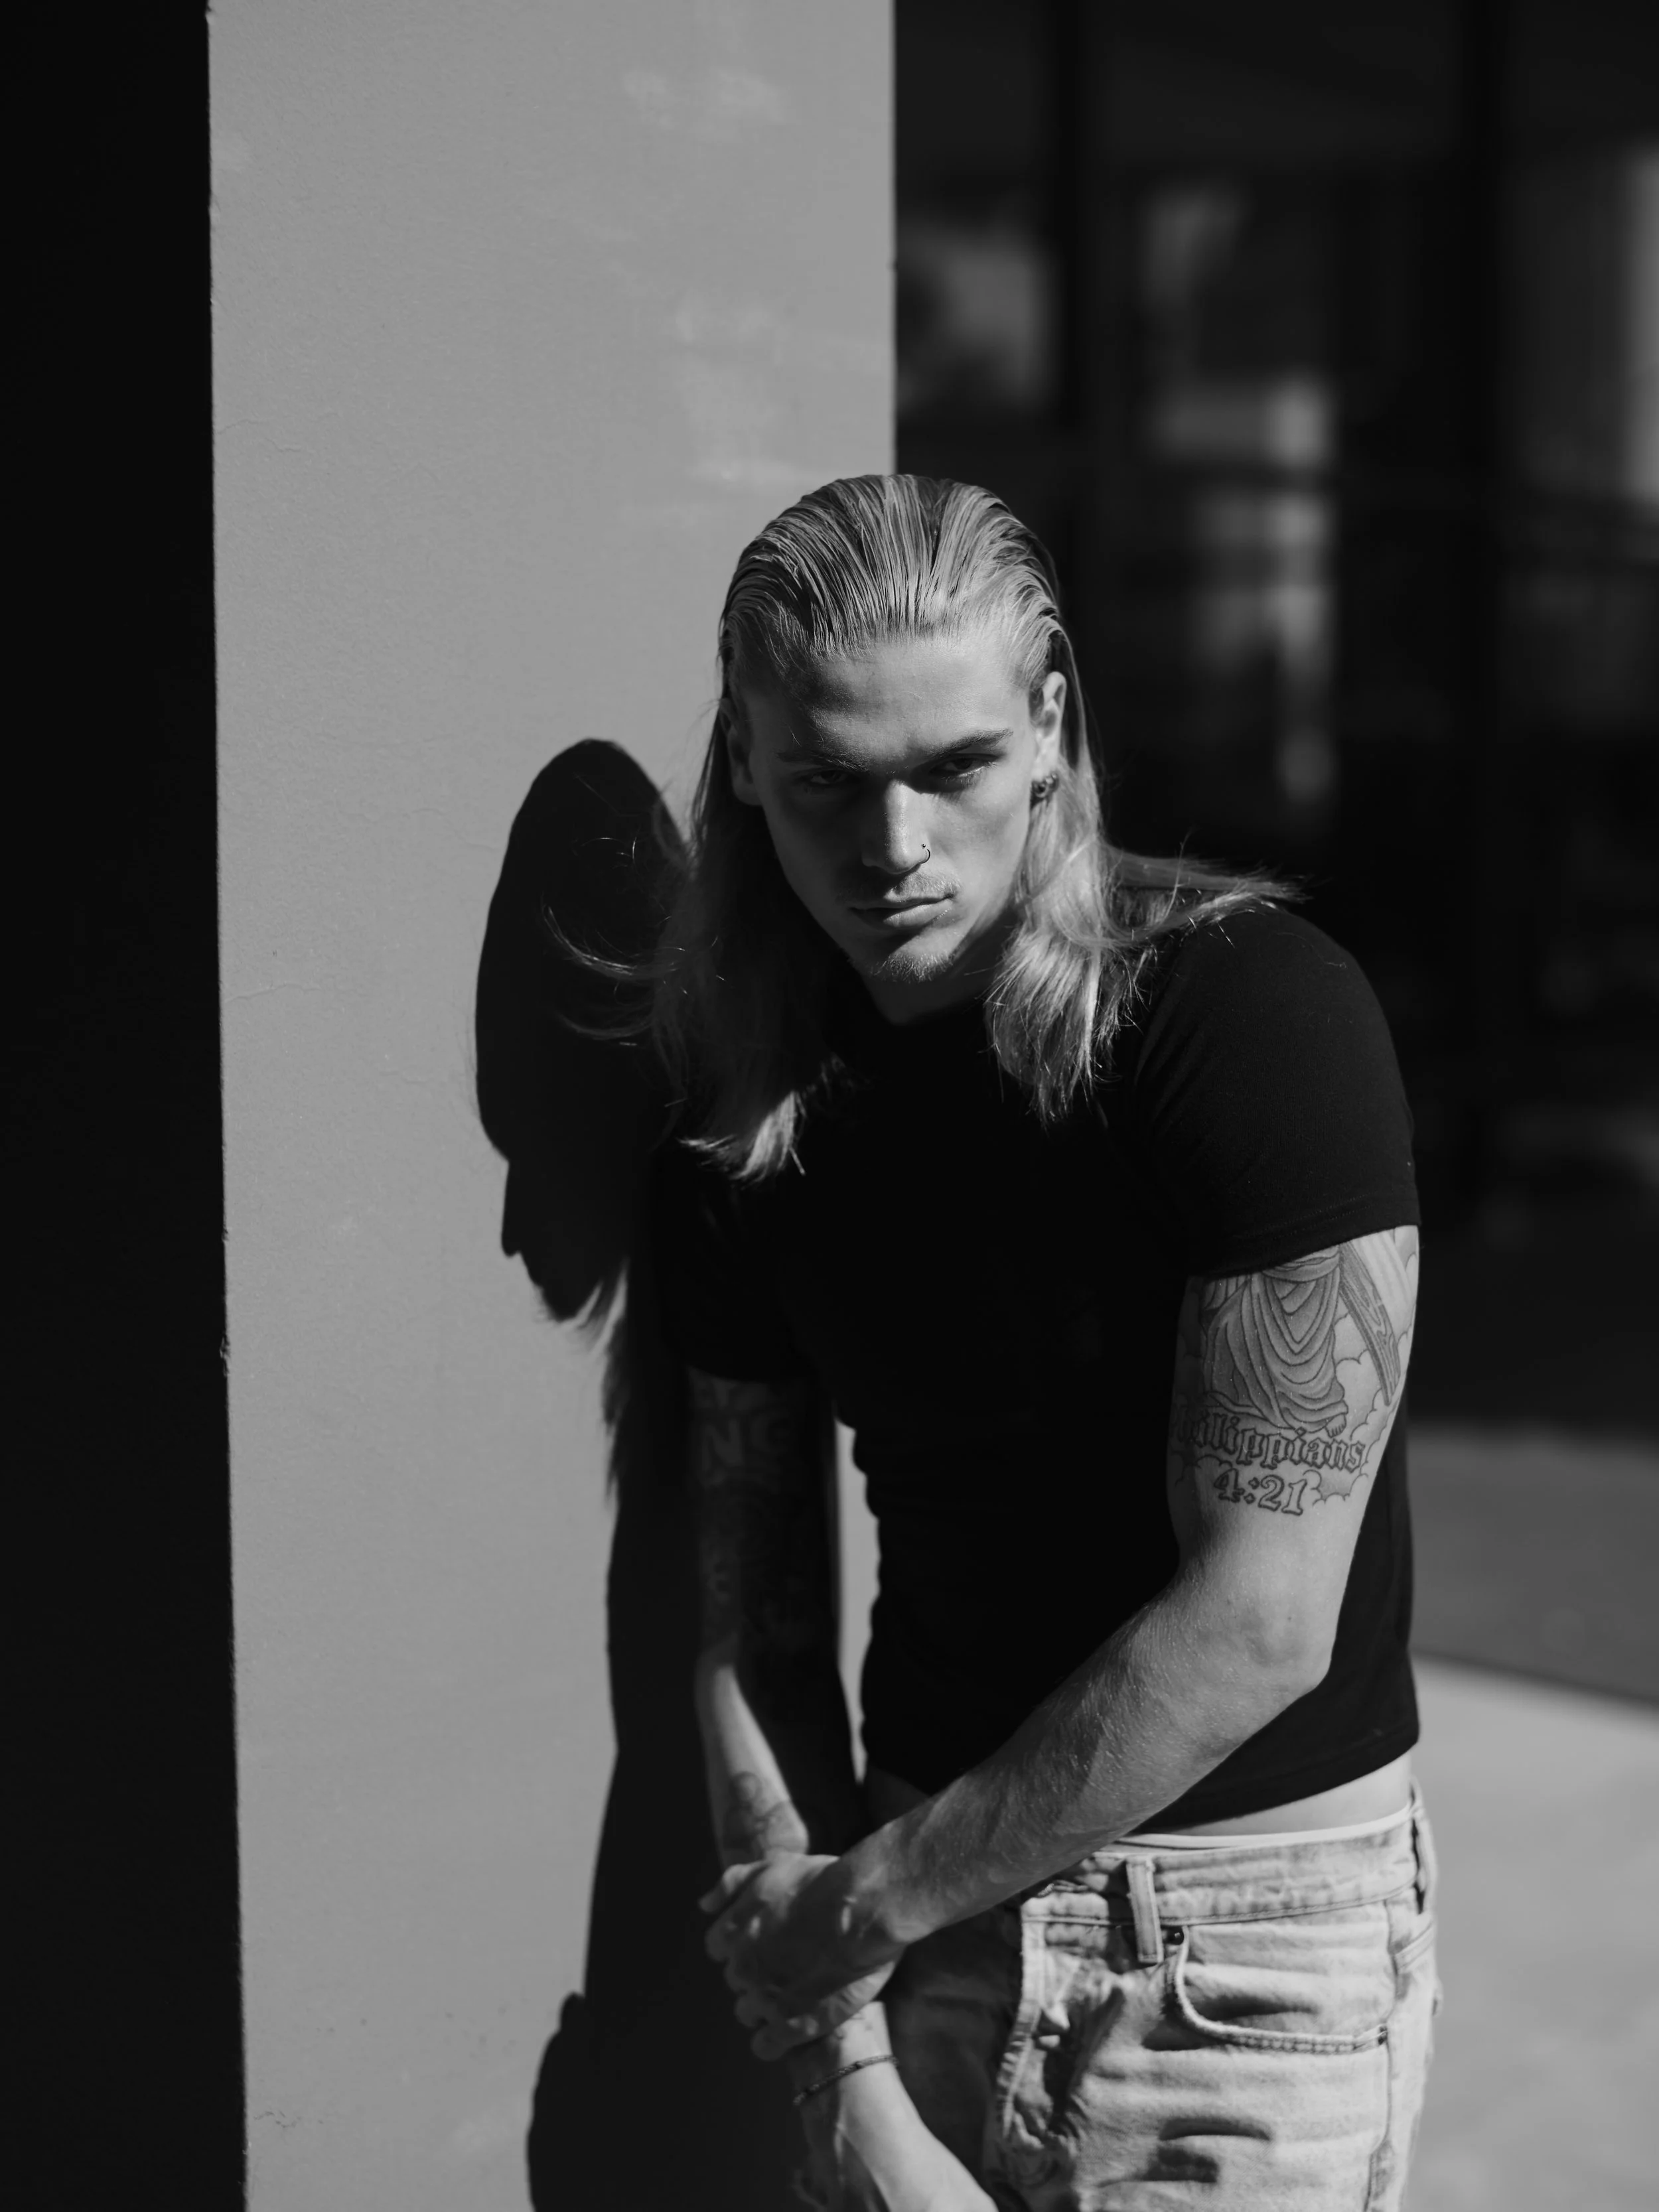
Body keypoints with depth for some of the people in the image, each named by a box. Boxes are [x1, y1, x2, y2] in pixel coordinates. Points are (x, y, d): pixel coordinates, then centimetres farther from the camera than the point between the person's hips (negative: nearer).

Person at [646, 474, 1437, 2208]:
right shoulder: (745, 1109, -1)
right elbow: (755, 1636, -1)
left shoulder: (1250, 1010, -17)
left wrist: (867, 1902, -13)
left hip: (1247, 1928, -4)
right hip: (932, 1890, 4)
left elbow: (1260, 1624, -20)